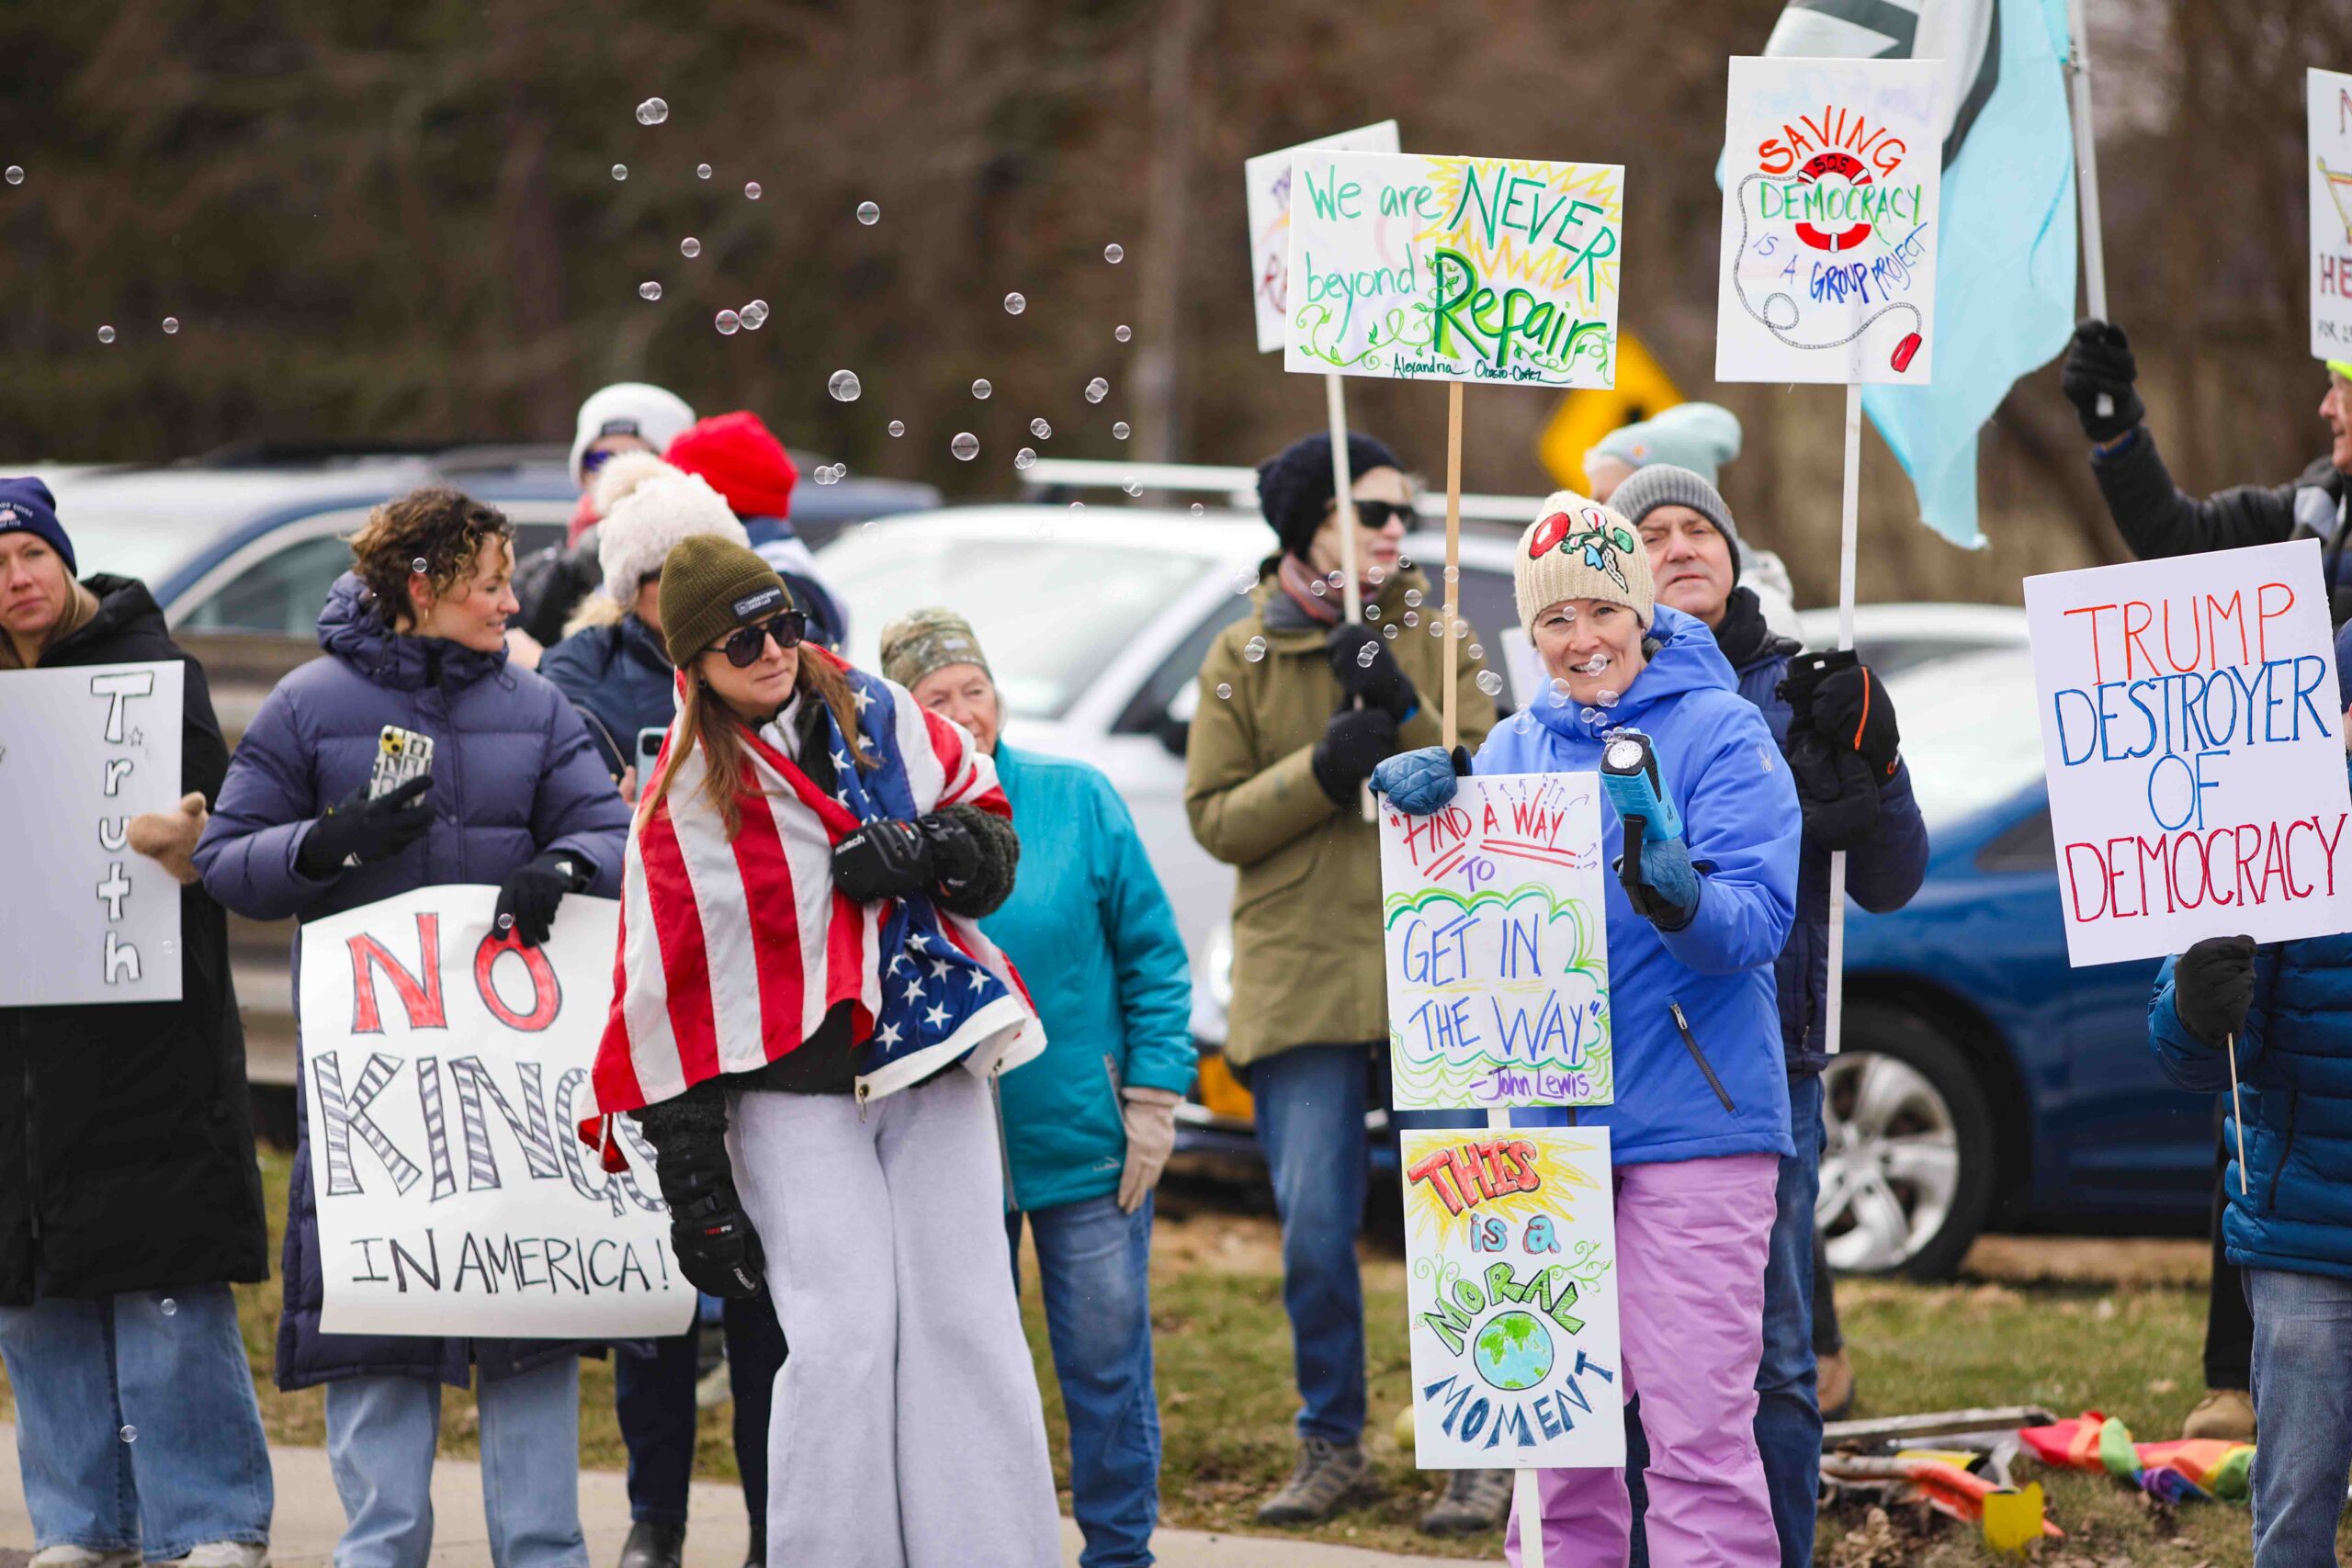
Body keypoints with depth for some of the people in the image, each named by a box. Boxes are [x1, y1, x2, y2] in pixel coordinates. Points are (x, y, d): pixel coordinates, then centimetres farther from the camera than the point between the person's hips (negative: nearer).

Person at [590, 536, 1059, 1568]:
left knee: (968, 1325, -2)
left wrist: (926, 850, -11)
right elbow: (666, 999, -3)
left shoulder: (879, 716, 7)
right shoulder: (682, 801, -3)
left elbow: (993, 836, 15)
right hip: (795, 1096, -3)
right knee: (845, 1338, -13)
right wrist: (694, 1190, -6)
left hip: (934, 1066, 3)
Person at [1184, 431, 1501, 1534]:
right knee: (1314, 1235, 1)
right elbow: (1214, 817, 1)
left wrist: (1409, 719, -16)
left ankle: (1482, 1453, 7)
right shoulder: (1241, 658, 6)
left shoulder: (1435, 636, 8)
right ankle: (1332, 1449, 16)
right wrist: (1321, 770, -14)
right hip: (1301, 978, 0)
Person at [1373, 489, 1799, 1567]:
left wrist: (1682, 902, -34)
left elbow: (1759, 919, -13)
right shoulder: (1517, 748, 12)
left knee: (1695, 1417, -10)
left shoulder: (1720, 731, -3)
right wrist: (1425, 795, -14)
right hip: (1544, 1122, 5)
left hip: (1690, 1123, -5)